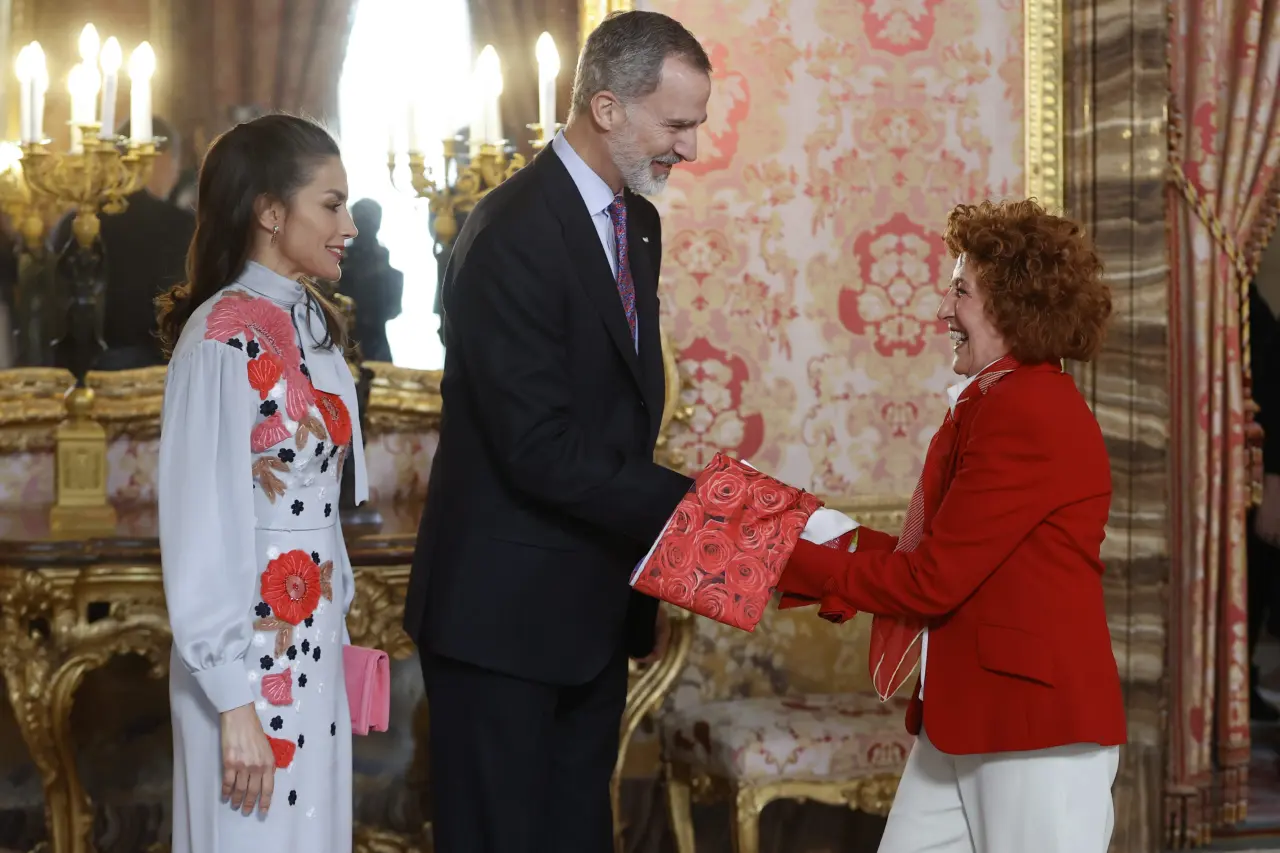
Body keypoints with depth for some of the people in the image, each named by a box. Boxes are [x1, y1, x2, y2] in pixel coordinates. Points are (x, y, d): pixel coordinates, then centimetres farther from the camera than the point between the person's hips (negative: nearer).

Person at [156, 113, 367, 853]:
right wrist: (233, 696, -17)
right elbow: (204, 528, -18)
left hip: (312, 641, 8)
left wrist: (336, 626, 11)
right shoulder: (224, 339, -17)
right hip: (253, 646, -8)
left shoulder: (313, 326, 8)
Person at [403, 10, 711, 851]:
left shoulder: (636, 220, 9)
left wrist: (648, 537, 9)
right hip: (507, 605, -8)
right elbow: (541, 450, -25)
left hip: (594, 600, 9)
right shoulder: (512, 236, -20)